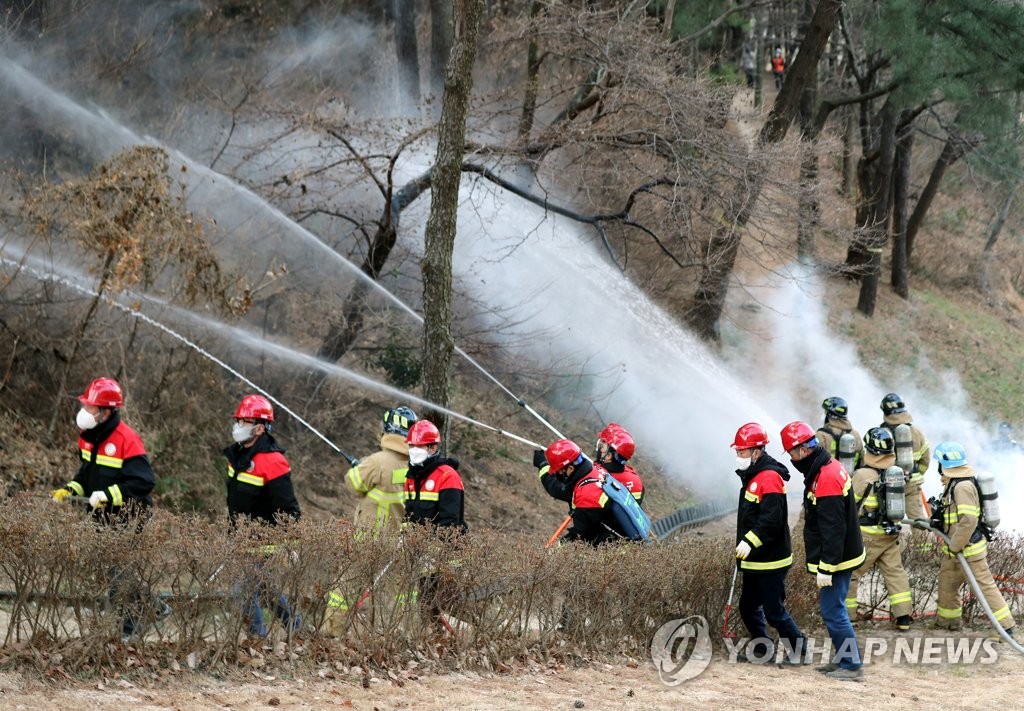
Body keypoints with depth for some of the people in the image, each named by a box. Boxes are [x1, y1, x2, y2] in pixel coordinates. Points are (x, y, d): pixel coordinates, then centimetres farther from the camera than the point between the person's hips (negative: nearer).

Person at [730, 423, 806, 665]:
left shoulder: (769, 478, -19)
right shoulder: (752, 477, 13)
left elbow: (771, 520, -28)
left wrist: (750, 542, -30)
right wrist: (744, 545, 23)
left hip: (770, 561, -10)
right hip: (754, 560, 10)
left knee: (774, 612, -3)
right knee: (748, 607, 15)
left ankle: (798, 647, 11)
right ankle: (762, 650, 27)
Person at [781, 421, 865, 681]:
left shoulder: (825, 479, -24)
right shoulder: (830, 468, 9)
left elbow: (833, 530, -26)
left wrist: (825, 568, -23)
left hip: (836, 559, -10)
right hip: (843, 555, 10)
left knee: (833, 612, -4)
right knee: (831, 608, 18)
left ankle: (852, 666, 1)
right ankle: (843, 659, 27)